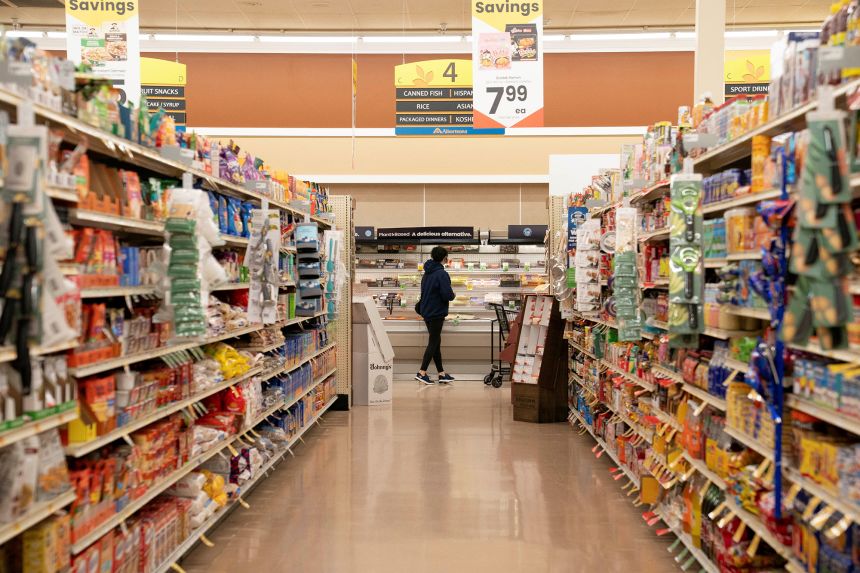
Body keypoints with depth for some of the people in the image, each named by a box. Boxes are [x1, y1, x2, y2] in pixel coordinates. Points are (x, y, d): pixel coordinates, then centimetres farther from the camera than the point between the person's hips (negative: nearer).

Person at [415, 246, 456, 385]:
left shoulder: (427, 273, 9)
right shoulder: (442, 274, -17)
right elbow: (448, 294, -22)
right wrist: (452, 295, -2)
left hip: (426, 311, 8)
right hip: (437, 312, -8)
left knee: (436, 342, 12)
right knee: (433, 342, -1)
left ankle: (441, 373, 17)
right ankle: (422, 372, -3)